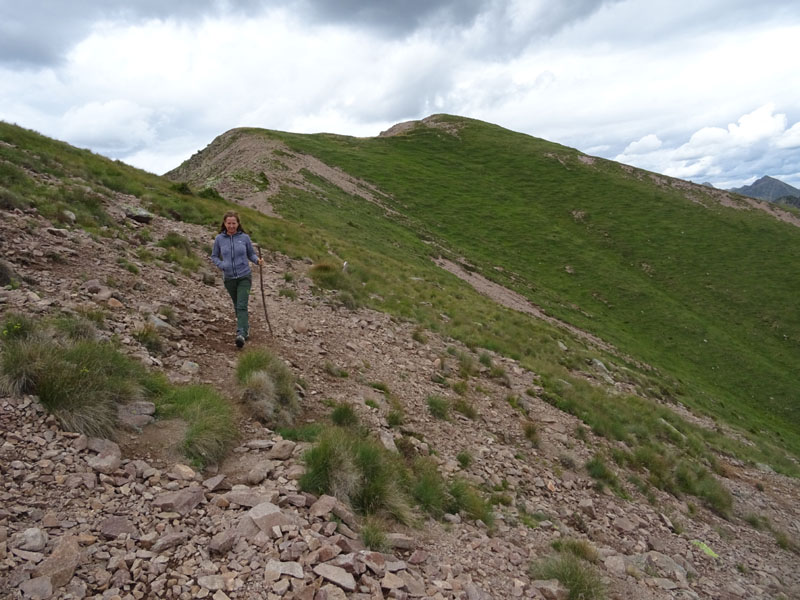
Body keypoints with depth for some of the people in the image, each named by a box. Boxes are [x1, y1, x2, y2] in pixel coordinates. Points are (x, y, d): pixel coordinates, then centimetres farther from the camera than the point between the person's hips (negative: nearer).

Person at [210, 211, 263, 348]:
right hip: (229, 278, 3)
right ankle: (246, 326, 38)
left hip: (244, 276, -2)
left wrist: (258, 260, -15)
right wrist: (221, 265, -11)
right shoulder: (219, 239, -2)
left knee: (242, 306, -15)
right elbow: (214, 256, 8)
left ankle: (241, 334, -24)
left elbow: (251, 254, 6)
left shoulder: (244, 237, -4)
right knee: (237, 306, 17)